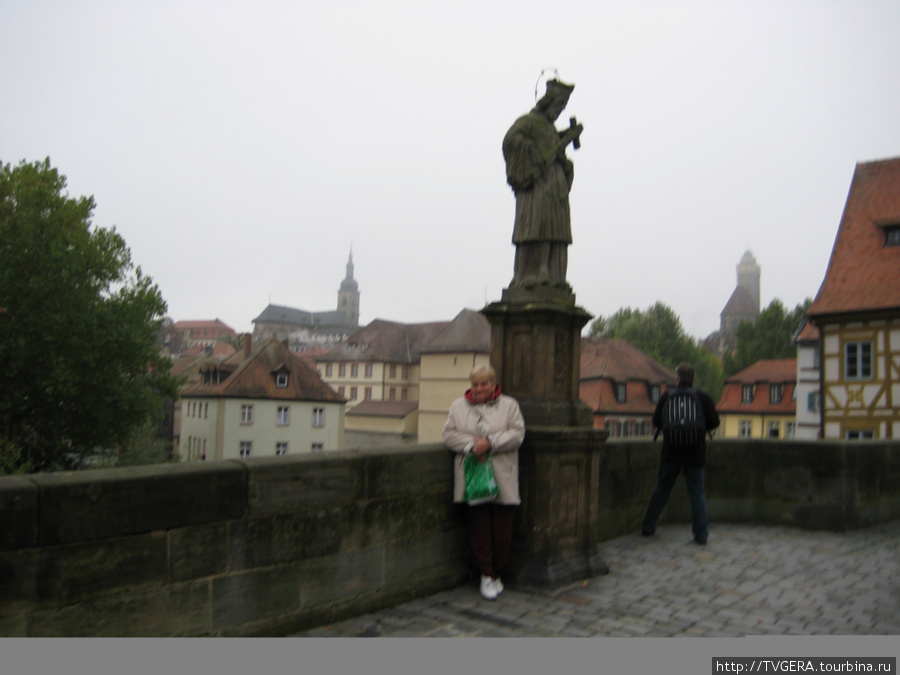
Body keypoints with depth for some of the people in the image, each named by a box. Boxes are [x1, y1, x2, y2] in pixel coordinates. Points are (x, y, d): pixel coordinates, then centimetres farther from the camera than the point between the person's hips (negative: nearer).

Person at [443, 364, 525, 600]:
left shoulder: (509, 405, 7)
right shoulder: (458, 406, 11)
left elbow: (517, 434, -3)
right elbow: (449, 434, 4)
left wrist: (490, 443, -15)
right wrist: (471, 445, -12)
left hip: (502, 480, 0)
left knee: (502, 530, 2)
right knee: (479, 529, -1)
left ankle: (496, 573, 20)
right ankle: (486, 575, 12)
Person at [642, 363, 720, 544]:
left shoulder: (667, 396, -3)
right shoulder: (703, 397, -4)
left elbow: (656, 421, 0)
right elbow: (714, 422, -3)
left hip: (671, 452, 1)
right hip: (695, 453, -1)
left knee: (661, 490, 13)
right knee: (697, 493, 6)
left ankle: (648, 526, 18)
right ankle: (701, 534, 4)